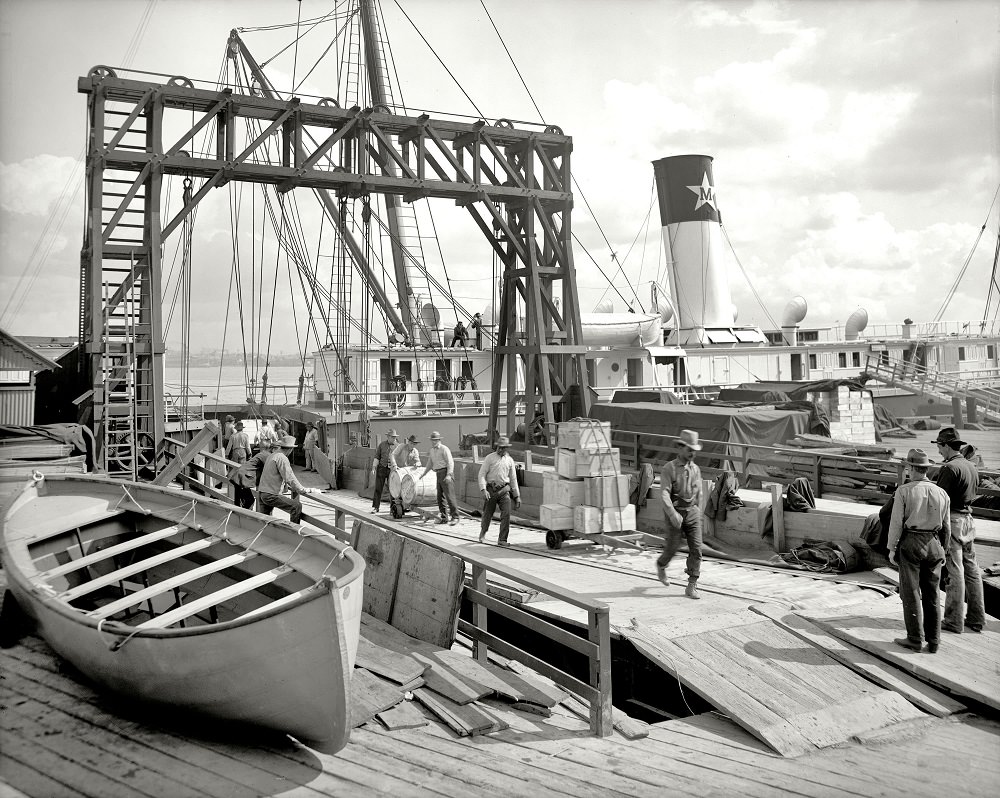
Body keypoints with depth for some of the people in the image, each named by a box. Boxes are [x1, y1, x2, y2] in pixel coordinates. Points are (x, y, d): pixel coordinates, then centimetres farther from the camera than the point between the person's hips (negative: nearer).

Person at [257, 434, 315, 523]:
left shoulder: (273, 455, 17)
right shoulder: (282, 458, -14)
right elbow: (289, 478, -18)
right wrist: (304, 490, -12)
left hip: (261, 493, 10)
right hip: (271, 495, -10)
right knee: (296, 506, -14)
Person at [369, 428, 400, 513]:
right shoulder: (382, 445, 6)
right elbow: (377, 457, 6)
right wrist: (373, 468, -3)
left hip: (392, 470, 0)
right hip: (382, 468, 0)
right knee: (378, 489, 0)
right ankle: (375, 507, 5)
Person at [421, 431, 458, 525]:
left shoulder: (444, 449, -8)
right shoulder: (432, 450, 17)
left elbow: (450, 462, -15)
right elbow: (430, 463, 29)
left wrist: (449, 475, -25)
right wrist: (424, 474, 30)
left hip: (445, 472, -8)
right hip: (439, 474, 8)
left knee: (449, 495, -12)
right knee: (440, 496, 7)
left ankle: (455, 517, -10)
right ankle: (444, 518, 13)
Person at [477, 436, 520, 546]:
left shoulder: (509, 460, 10)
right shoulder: (490, 458, 0)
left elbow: (513, 479, 15)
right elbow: (482, 474, -4)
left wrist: (517, 496, 13)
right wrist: (483, 489, -16)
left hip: (504, 490, 2)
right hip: (491, 490, -2)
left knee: (506, 514, -12)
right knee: (487, 514, 8)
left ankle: (502, 540, -5)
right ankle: (482, 533, 38)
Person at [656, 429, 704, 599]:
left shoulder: (695, 469, 6)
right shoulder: (668, 468, -11)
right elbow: (664, 494, -20)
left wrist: (698, 514, 18)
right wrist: (673, 514, -33)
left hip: (692, 513, 4)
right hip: (675, 514, -4)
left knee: (696, 549, -7)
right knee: (672, 548, 5)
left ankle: (691, 587, -2)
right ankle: (661, 566, 40)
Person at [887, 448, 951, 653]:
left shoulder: (903, 491, -10)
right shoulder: (941, 493, 3)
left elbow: (896, 522, -11)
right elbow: (946, 527, 9)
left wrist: (892, 549, -2)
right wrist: (942, 550, 20)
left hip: (910, 544, -4)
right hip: (933, 544, 4)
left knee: (910, 593, 4)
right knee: (931, 594, 11)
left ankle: (915, 640, 6)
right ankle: (933, 641, 15)